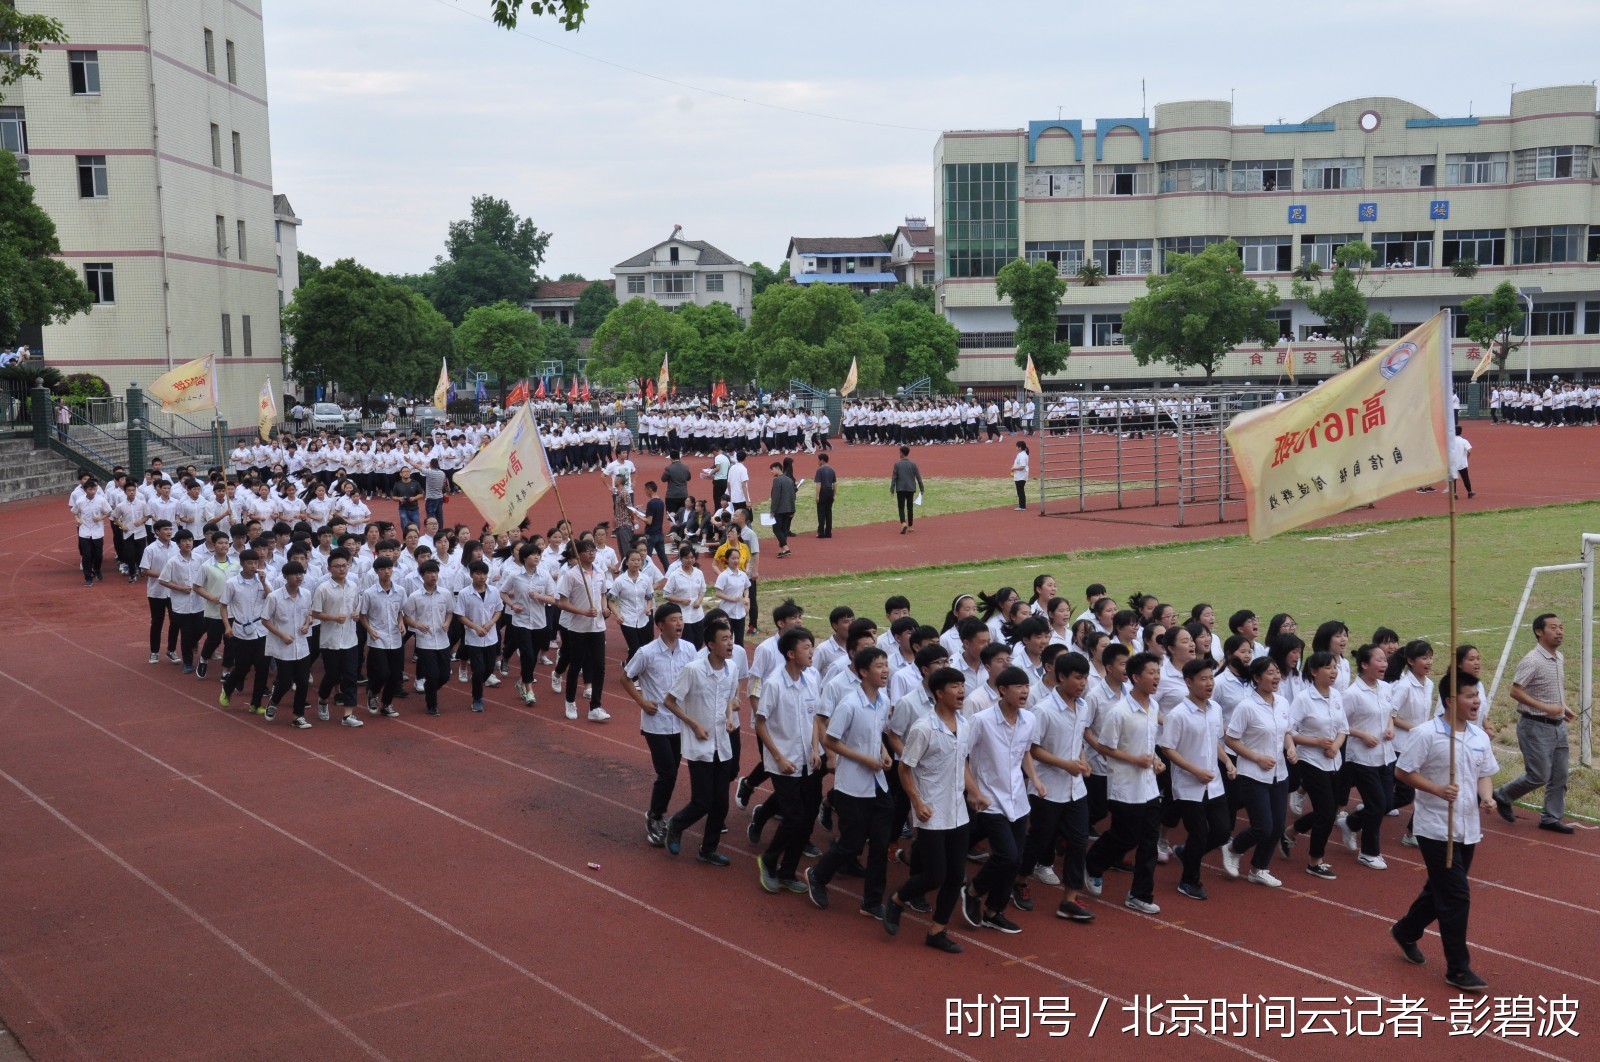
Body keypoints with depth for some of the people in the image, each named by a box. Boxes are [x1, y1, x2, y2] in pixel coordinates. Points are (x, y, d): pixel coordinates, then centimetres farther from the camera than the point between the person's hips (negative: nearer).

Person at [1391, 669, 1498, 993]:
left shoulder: (1479, 736, 5)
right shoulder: (1427, 734, -16)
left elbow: (1484, 774, 14)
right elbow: (1402, 772, -12)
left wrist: (1487, 796, -7)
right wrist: (1437, 789, -23)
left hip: (1468, 829, 7)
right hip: (1436, 829, -7)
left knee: (1439, 890, 20)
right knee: (1457, 897, -8)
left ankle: (1406, 932, 43)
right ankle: (1458, 969, 2)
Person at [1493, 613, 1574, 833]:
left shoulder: (1560, 658, 9)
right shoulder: (1532, 661, -19)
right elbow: (1515, 691, -22)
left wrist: (1564, 707, 9)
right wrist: (1545, 708, -24)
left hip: (1557, 725, 8)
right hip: (1536, 726, -8)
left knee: (1559, 775, 10)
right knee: (1539, 776, -4)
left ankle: (1552, 817, 21)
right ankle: (1502, 796, 17)